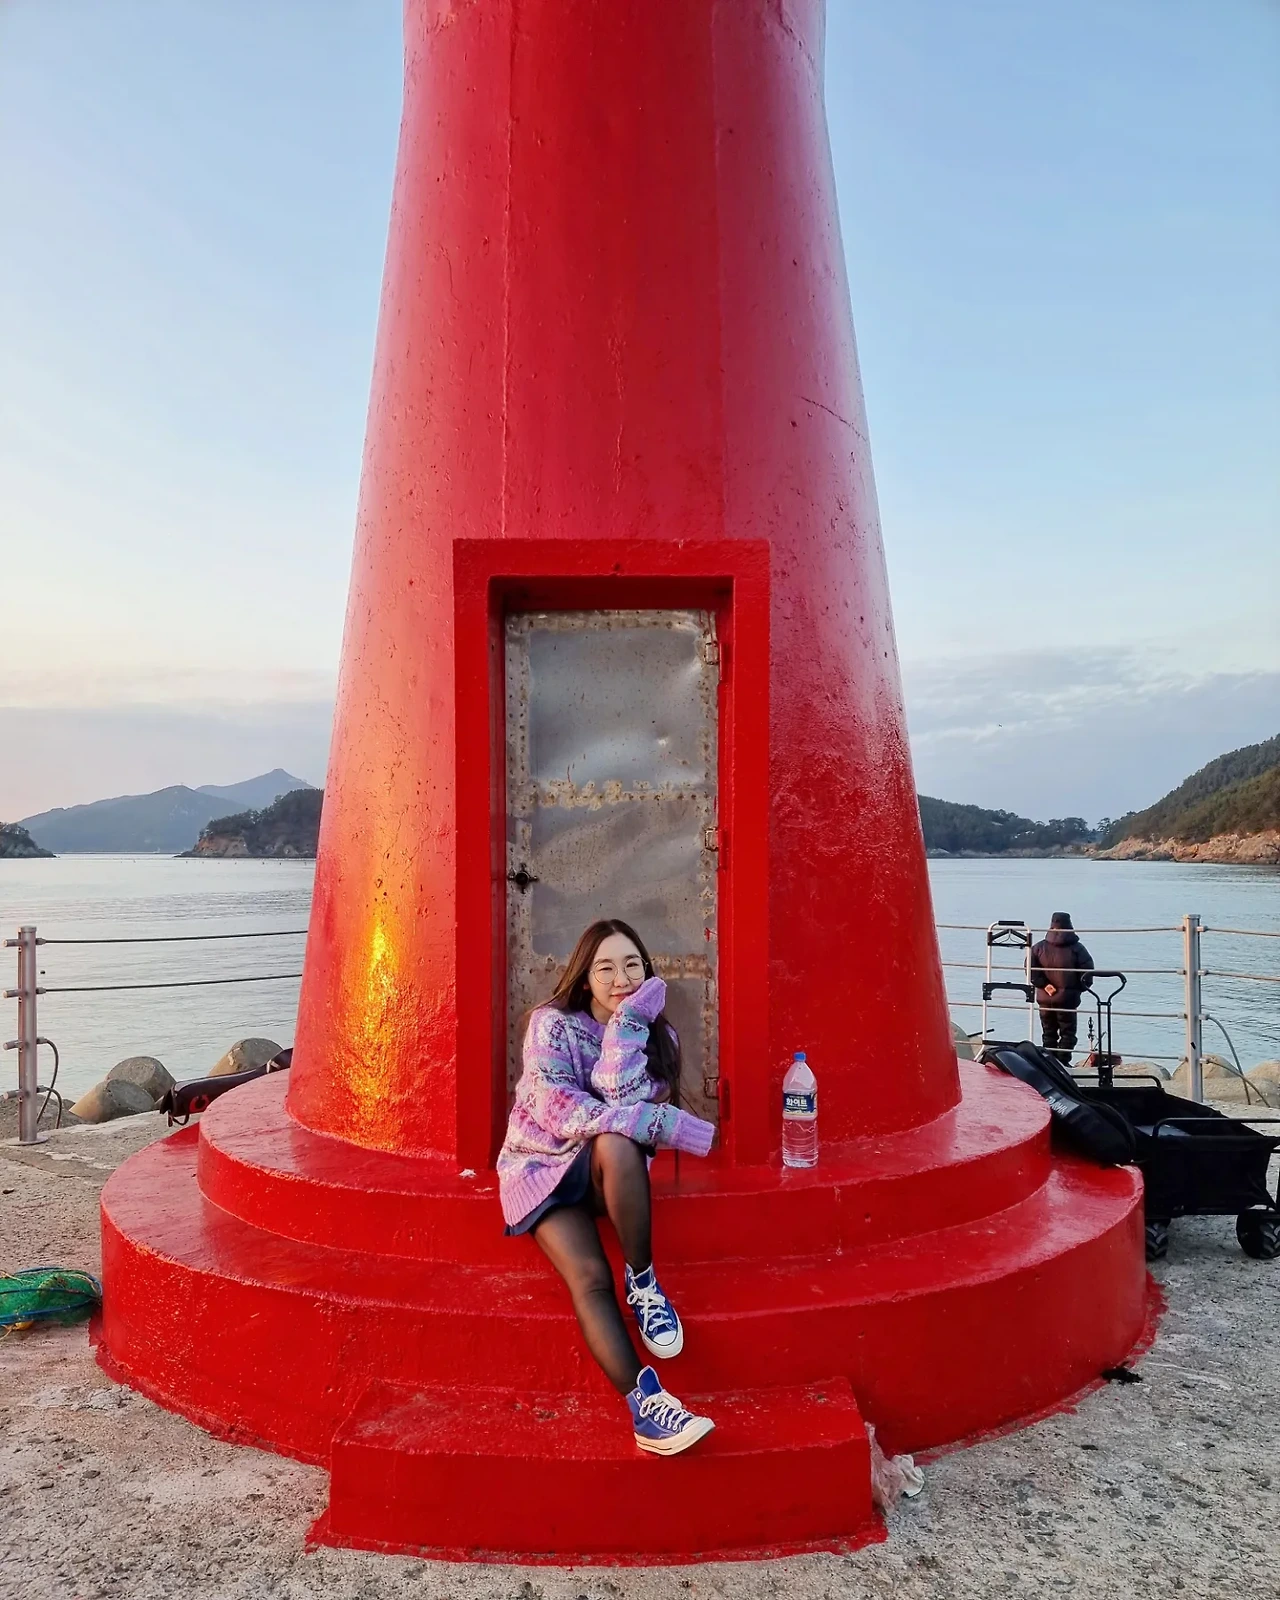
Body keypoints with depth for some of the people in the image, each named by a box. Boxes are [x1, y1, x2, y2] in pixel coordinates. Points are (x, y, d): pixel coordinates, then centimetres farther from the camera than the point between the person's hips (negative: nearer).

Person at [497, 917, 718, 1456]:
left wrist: (628, 1023, -19)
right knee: (590, 1277, -28)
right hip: (542, 1166, -2)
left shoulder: (656, 1034, 0)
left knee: (618, 1144, -36)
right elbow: (559, 1113, -21)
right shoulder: (552, 1023, -9)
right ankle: (645, 1402, -32)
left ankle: (643, 1283, -20)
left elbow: (622, 1103, -16)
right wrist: (672, 1126, -25)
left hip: (608, 1171, 2)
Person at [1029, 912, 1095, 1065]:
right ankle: (1063, 1063, 5)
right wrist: (1079, 988, 3)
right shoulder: (1076, 948, -9)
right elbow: (1087, 971, -10)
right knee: (1067, 1032, 8)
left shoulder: (1039, 947, -2)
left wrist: (1044, 984, -5)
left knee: (1049, 1033, 15)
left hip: (1044, 998, 3)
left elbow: (1031, 969, -9)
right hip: (1068, 998, -3)